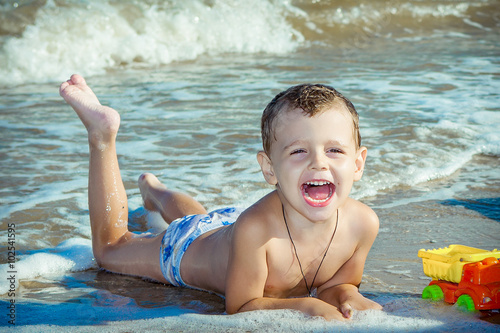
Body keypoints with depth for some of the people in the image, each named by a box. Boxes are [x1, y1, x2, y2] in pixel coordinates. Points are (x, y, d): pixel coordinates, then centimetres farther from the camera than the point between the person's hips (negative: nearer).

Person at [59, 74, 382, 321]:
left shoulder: (363, 223, -34)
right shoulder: (256, 227, -49)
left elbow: (335, 283, -14)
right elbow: (240, 306, -34)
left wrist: (347, 296, -36)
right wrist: (305, 305, -45)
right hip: (185, 250, -4)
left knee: (191, 215, 38)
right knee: (109, 249, 23)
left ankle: (153, 188, 69)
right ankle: (103, 135, 29)